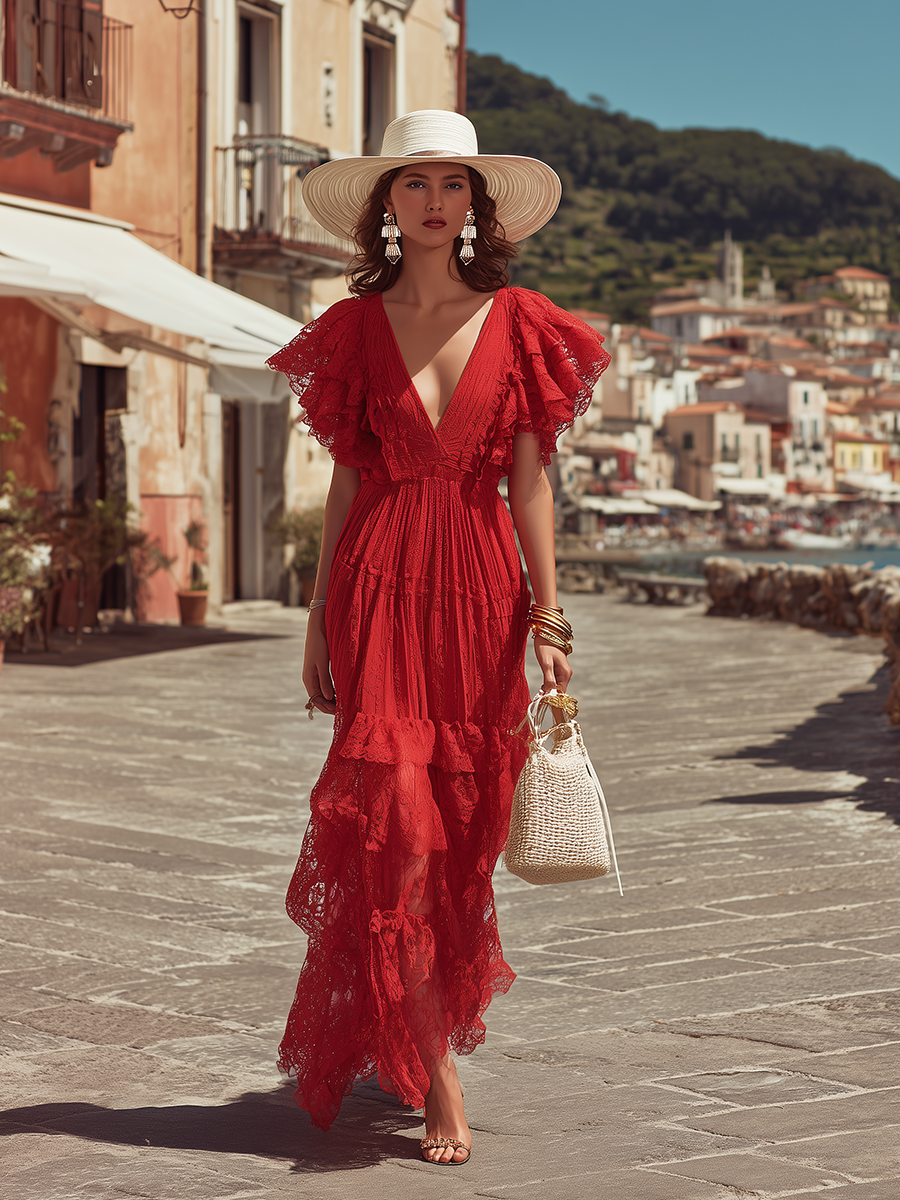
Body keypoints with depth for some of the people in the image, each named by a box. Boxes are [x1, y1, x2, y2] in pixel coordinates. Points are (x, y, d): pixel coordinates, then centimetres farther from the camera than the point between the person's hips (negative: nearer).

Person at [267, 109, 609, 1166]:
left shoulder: (520, 325, 6)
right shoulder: (355, 327, 7)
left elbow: (530, 481, 5)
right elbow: (345, 483, 8)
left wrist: (547, 615, -1)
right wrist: (318, 622, 6)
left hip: (479, 587, 1)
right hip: (379, 587, -1)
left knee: (463, 831, 5)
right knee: (397, 822, -9)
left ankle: (412, 1030, 25)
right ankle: (435, 1076, -4)